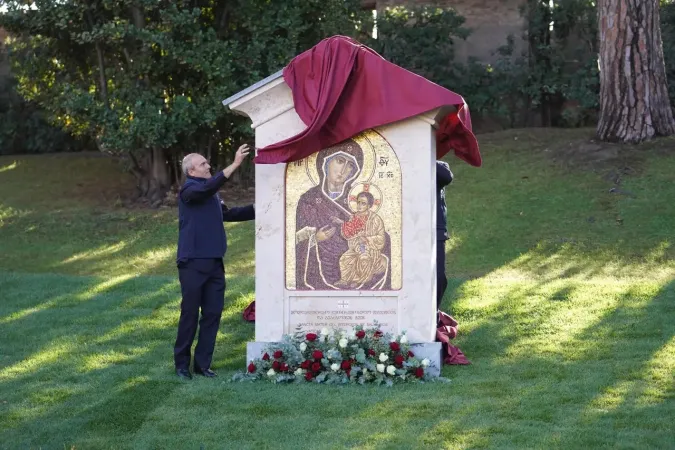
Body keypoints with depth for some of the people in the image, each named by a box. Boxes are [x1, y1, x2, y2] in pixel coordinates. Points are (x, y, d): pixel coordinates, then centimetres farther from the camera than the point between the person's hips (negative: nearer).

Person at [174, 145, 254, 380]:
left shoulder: (211, 193, 17)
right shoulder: (189, 190, -8)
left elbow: (227, 213, 31)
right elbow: (207, 187, -28)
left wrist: (256, 209, 24)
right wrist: (235, 164, -32)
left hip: (214, 263, 7)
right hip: (193, 263, -7)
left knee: (213, 313, 6)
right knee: (190, 314, -2)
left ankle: (203, 363, 12)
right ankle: (182, 363, 8)